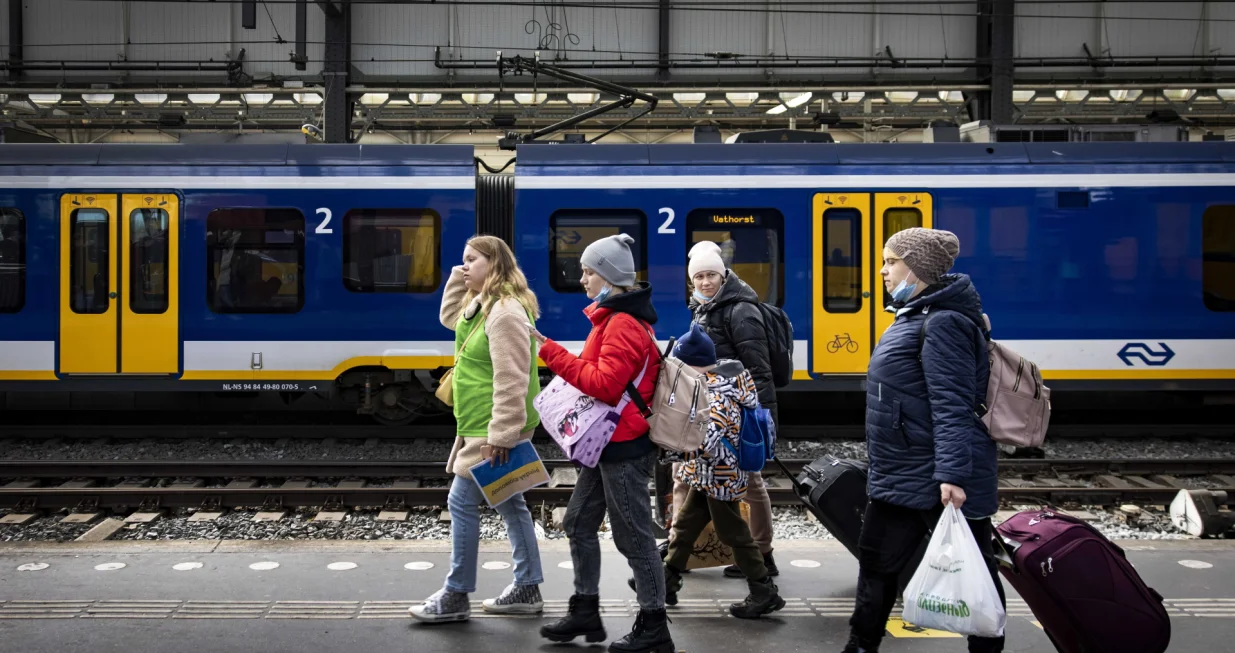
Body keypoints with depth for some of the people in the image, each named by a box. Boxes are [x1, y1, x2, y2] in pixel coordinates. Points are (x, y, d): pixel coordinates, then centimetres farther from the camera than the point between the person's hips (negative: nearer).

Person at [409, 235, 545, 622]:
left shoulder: (506, 312, -20)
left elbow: (511, 380, -24)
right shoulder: (482, 305, 13)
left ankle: (456, 597, 4)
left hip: (493, 429, -11)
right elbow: (449, 317, 28)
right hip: (485, 426, 11)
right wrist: (459, 277, 13)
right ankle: (527, 590, 21)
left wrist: (501, 434, -26)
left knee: (462, 503, -5)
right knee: (509, 504, 13)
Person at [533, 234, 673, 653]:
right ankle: (586, 611, 25)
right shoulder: (615, 318, 14)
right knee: (579, 523, 16)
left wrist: (553, 353, -24)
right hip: (609, 442, 11)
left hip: (624, 446, -11)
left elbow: (605, 385, -26)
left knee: (633, 536, -2)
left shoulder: (622, 325, -19)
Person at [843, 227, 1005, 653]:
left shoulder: (943, 323, -17)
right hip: (901, 477, 11)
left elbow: (952, 406, -25)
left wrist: (953, 474, -31)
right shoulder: (914, 318, 14)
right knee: (876, 561, 17)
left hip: (937, 482, -11)